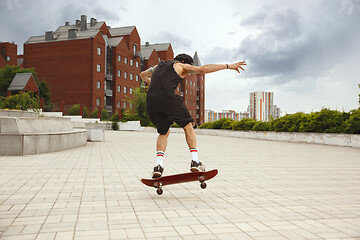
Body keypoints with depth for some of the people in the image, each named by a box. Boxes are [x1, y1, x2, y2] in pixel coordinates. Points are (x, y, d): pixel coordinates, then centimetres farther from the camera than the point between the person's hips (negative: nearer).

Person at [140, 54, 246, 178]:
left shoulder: (159, 65, 34)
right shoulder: (181, 65, 18)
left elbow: (142, 75, 48)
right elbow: (203, 69, 6)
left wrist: (149, 81, 69)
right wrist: (228, 66, 7)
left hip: (151, 101, 5)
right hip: (168, 98, -5)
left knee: (164, 132, 21)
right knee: (188, 126, 13)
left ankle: (158, 166, 5)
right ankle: (195, 161, 5)